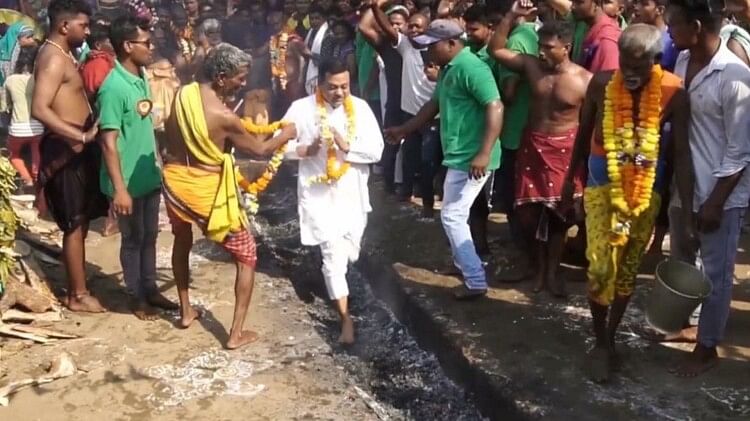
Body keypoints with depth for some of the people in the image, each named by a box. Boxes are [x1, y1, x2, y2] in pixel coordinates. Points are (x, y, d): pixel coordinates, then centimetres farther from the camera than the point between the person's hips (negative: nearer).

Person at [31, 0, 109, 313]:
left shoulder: (63, 55, 14)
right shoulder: (53, 58, -18)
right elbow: (39, 110, -28)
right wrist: (81, 136, -28)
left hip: (77, 146, 10)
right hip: (66, 149, -10)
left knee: (81, 221, 17)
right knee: (75, 224, -2)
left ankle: (79, 286, 28)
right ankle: (77, 295, 8)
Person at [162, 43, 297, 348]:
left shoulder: (182, 94, -3)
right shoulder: (223, 116, -21)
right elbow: (259, 149, -8)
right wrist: (285, 134, 10)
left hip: (175, 183, 7)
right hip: (208, 193, -7)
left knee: (182, 240, 33)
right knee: (246, 257, 9)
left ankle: (185, 311, 41)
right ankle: (236, 333, 9)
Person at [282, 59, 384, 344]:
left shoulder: (360, 108, -3)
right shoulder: (302, 109, -8)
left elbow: (376, 150, -8)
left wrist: (348, 147, -23)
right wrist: (304, 149, -21)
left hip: (352, 192, 3)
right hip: (319, 193, -3)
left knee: (349, 253, 15)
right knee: (333, 253, -9)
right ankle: (346, 318, -1)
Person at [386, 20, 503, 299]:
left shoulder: (470, 68, -18)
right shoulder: (448, 70, 13)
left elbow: (495, 108, -25)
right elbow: (434, 106, 26)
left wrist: (484, 153, -30)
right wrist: (403, 130, 28)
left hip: (470, 159, -10)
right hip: (458, 155, 10)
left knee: (452, 216, -5)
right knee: (457, 214, 19)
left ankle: (476, 282, 3)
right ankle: (465, 264, 35)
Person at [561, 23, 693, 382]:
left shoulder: (673, 94, -15)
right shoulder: (601, 84, -12)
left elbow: (682, 154, -13)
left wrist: (687, 212, -16)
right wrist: (570, 179, 11)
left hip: (646, 189, 1)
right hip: (602, 185, 0)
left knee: (628, 269, 11)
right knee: (600, 267, -8)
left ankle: (610, 339, 29)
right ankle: (600, 343, 12)